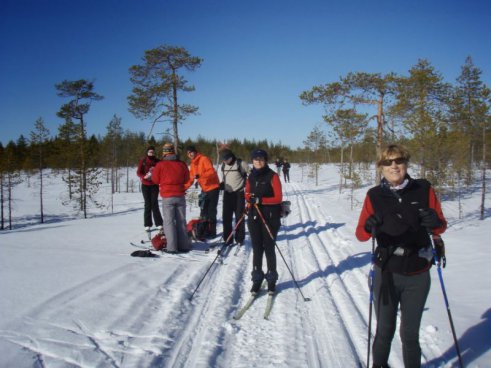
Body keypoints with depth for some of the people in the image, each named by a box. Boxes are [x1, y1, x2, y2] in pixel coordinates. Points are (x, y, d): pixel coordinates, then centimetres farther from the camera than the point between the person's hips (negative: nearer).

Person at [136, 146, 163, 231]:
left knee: (154, 203, -5)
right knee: (147, 204, 2)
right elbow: (138, 172, 1)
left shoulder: (157, 161, 4)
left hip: (154, 185, 0)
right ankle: (147, 224, 6)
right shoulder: (143, 161, 2)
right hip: (145, 185, 0)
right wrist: (145, 177, -19)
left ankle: (159, 223, -2)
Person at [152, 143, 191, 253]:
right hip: (180, 196, 3)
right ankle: (184, 245, 14)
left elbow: (155, 179, 2)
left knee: (169, 222, 2)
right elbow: (186, 179, 11)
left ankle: (172, 247, -2)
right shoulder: (182, 164, -1)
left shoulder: (160, 165, -9)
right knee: (181, 221, 11)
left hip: (167, 197, -3)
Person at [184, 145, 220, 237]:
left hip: (213, 188, -8)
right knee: (204, 210, 10)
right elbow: (190, 178, 10)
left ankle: (212, 232, 6)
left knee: (211, 210, -4)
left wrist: (199, 175, -36)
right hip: (204, 189, 8)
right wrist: (184, 188, -2)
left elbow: (212, 172, -26)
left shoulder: (204, 159, -15)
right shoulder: (192, 164, 10)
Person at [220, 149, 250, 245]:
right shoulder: (223, 165, 6)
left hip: (239, 194, -5)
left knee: (239, 217, 1)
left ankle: (240, 239, 12)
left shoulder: (241, 164, -11)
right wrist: (221, 185, 1)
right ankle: (227, 239, 14)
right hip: (227, 193, 5)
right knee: (226, 217, 4)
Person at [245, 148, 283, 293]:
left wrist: (261, 200, -20)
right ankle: (257, 278, 18)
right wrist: (250, 200, -7)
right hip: (254, 216, 4)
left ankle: (271, 279, 17)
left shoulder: (272, 176, -7)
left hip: (270, 217, -4)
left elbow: (278, 198, -9)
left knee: (269, 248, 3)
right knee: (257, 248, 7)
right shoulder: (251, 176, 9)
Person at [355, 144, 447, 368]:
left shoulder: (424, 190, -5)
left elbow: (441, 227, 1)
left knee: (410, 333, 12)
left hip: (418, 276, 0)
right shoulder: (374, 196, -5)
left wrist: (435, 223, -22)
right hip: (386, 273, 0)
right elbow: (360, 234, -8)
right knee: (384, 330, 12)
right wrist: (369, 228, -31)